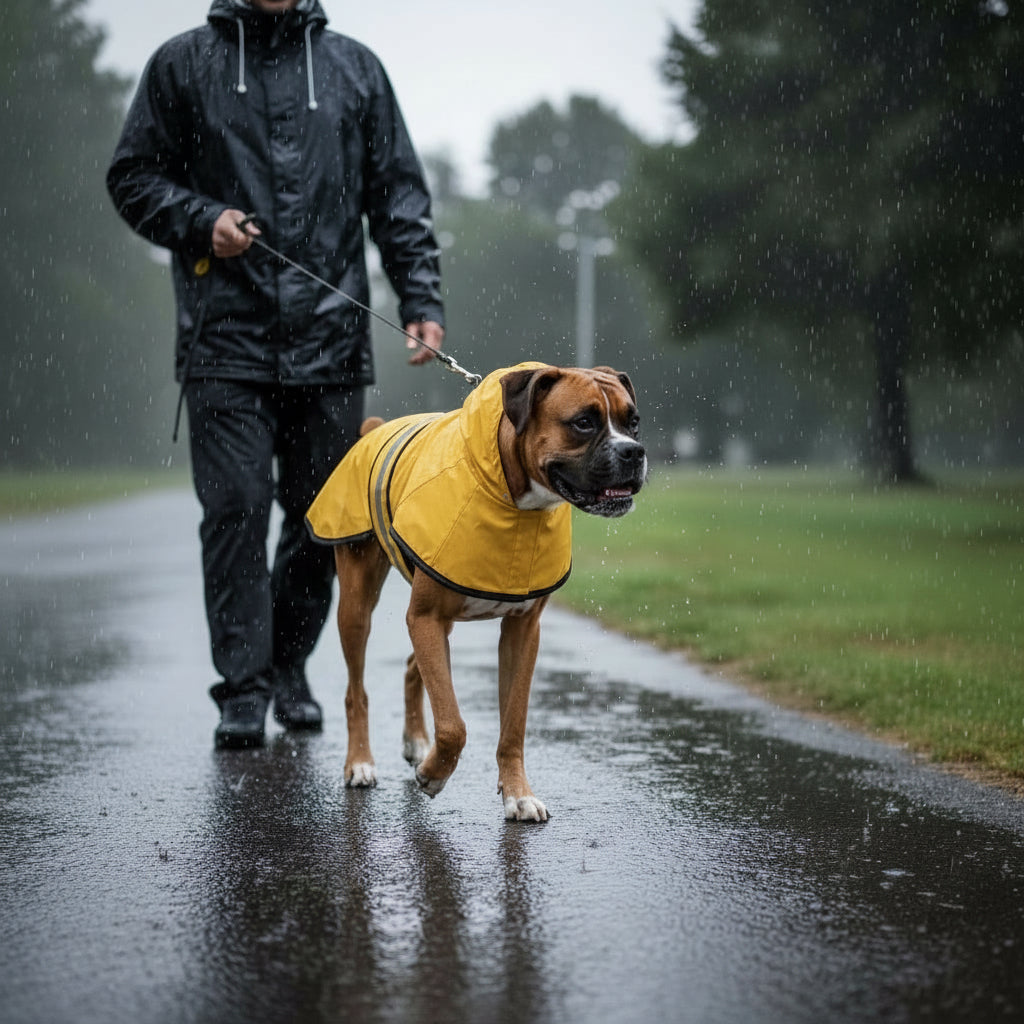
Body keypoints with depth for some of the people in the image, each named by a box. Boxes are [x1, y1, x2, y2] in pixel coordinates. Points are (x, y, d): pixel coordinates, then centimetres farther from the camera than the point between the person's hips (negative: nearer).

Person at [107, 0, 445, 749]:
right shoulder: (183, 65, 9)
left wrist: (422, 300, 1)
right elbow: (133, 176, 11)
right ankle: (243, 687, -1)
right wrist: (200, 221, -8)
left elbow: (400, 194, 12)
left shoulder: (355, 67, 13)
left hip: (330, 341, 2)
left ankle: (289, 667, 24)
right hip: (225, 341, -2)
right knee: (236, 509, -8)